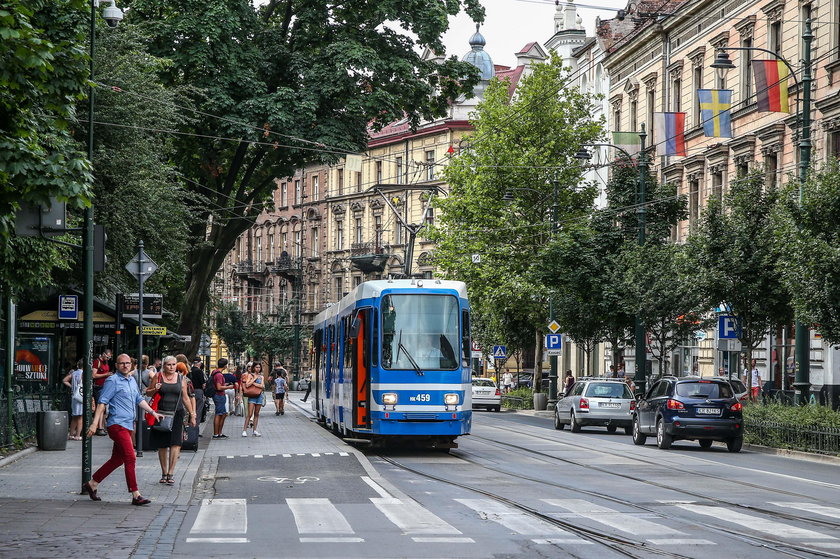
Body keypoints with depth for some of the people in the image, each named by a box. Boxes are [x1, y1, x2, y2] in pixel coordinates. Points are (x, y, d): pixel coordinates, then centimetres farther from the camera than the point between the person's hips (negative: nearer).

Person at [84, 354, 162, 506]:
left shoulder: (132, 381, 18)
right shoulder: (112, 381, -7)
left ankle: (92, 484, 25)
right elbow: (102, 402, -11)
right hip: (117, 424, -9)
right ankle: (135, 495, -13)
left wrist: (152, 412, 24)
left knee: (117, 459, 13)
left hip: (128, 426, 9)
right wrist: (95, 423, -16)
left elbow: (139, 400, 30)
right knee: (130, 458, -13)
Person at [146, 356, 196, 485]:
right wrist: (155, 390, -12)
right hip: (161, 414, 0)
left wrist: (192, 415, 14)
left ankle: (170, 473, -12)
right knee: (162, 445, 4)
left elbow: (186, 398, 15)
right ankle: (164, 473, 16)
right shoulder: (158, 376, 3)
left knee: (176, 443, -12)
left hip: (177, 414, 0)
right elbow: (148, 393, 10)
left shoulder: (181, 379, 9)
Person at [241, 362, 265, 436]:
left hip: (259, 396, 4)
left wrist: (254, 383, -9)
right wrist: (254, 379, -10)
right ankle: (244, 430, -10)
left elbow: (263, 386, -2)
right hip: (252, 396, -4)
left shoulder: (261, 377, 13)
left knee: (256, 414, 6)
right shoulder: (250, 375, 2)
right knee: (249, 414, -10)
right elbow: (247, 385, -12)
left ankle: (255, 430, 9)